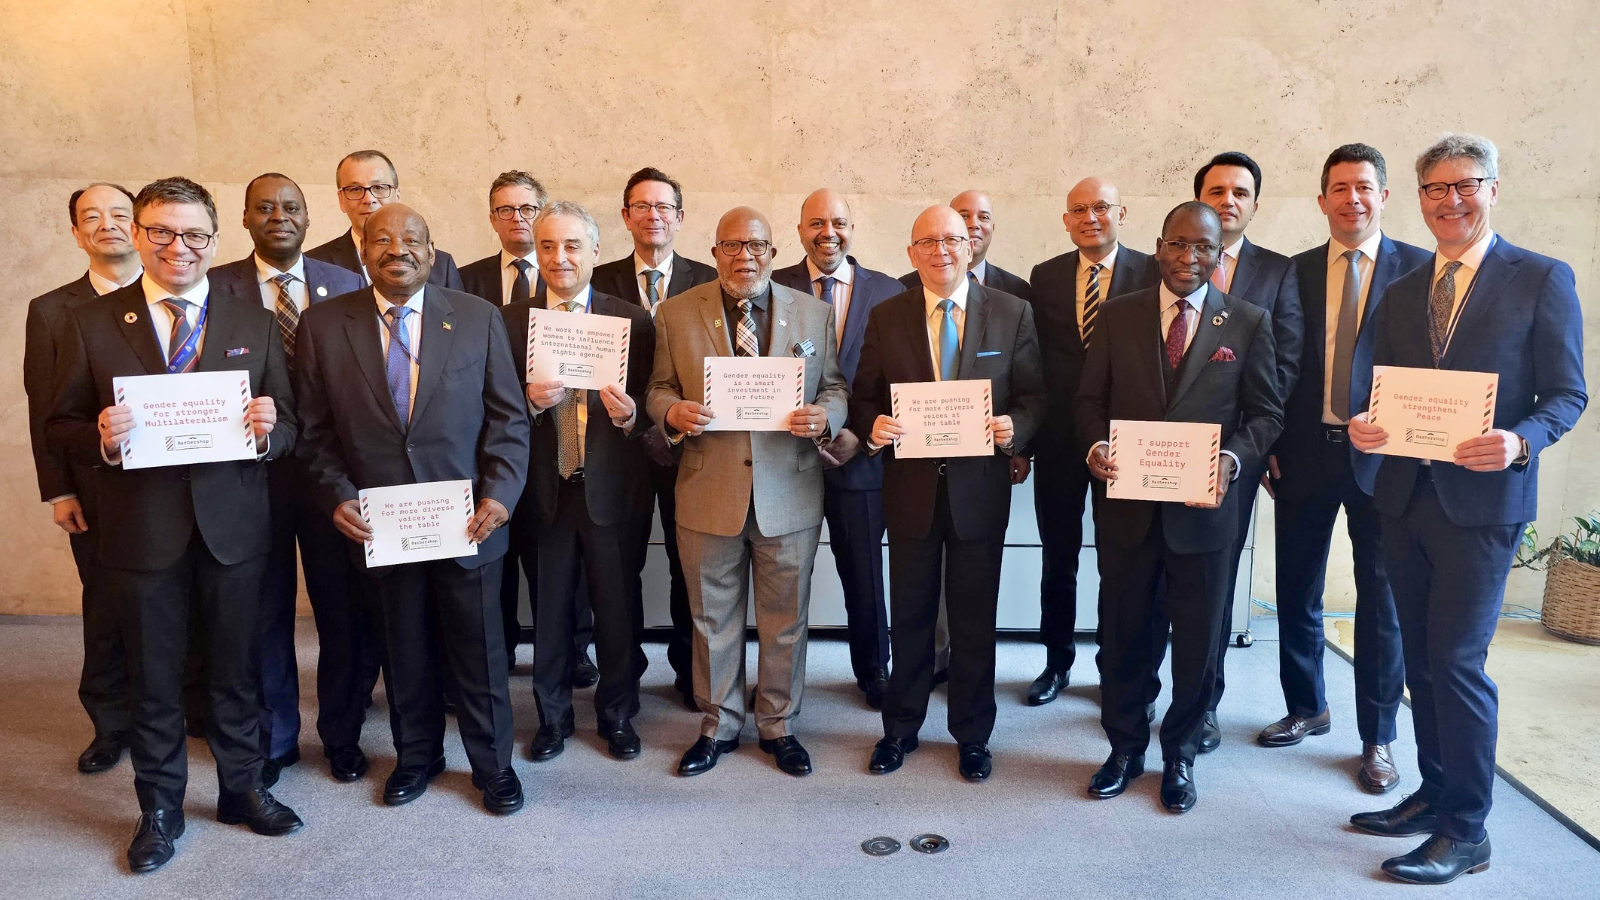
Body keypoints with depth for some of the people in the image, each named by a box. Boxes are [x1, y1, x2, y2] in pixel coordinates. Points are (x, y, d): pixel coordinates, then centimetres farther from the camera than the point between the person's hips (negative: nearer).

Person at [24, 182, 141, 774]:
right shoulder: (51, 311, 5)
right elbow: (44, 408, 3)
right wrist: (58, 491, -3)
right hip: (98, 488, 1)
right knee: (106, 610, 10)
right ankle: (111, 725, 25)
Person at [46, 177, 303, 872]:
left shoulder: (254, 324, 3)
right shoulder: (93, 323, 1)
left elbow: (287, 429, 2)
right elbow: (59, 428, 1)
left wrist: (269, 429, -21)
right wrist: (101, 439, -20)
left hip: (233, 526, 1)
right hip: (142, 530, 0)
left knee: (235, 669, 14)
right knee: (153, 678, 13)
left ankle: (241, 788, 33)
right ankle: (160, 809, 31)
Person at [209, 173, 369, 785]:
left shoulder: (346, 285, 4)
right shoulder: (217, 287, 1)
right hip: (252, 468, 0)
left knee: (344, 610, 8)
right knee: (264, 612, 11)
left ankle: (342, 735, 28)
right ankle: (273, 740, 30)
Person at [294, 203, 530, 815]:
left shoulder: (478, 318, -1)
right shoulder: (322, 325, 1)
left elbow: (508, 417, -1)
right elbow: (317, 429, 3)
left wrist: (500, 493, -11)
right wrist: (337, 496, -9)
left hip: (467, 519, 0)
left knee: (478, 649, 10)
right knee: (403, 650, 16)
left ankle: (492, 762, 29)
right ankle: (416, 755, 38)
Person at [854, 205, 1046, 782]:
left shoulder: (1012, 313, 1)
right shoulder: (887, 318, 3)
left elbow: (1033, 394, 2)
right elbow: (864, 397, 4)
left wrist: (1016, 427, -19)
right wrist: (872, 426, -17)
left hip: (979, 489, 0)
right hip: (911, 486, 1)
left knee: (975, 620, 10)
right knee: (910, 615, 13)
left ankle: (973, 734, 28)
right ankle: (900, 728, 30)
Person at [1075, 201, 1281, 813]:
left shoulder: (1248, 323, 1)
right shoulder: (1118, 316, 4)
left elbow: (1266, 413, 2)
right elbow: (1090, 399, 5)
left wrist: (1231, 458, -16)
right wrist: (1095, 446, -15)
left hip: (1203, 506, 0)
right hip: (1127, 502, 1)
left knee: (1197, 639, 11)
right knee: (1122, 633, 12)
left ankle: (1180, 756, 31)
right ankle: (1125, 748, 31)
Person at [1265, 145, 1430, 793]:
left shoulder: (1419, 269, 0)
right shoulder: (1295, 273, 6)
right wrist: (1272, 447, -1)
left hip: (1384, 455, -2)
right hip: (1306, 453, 2)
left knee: (1382, 599, 5)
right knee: (1297, 590, 11)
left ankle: (1377, 737, 20)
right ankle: (1306, 708, 31)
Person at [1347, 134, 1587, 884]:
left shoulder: (1542, 279, -1)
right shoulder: (1400, 292, 13)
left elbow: (1567, 394, -4)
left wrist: (1520, 442, -23)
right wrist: (1364, 425, -9)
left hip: (1482, 499, -5)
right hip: (1404, 495, 6)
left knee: (1457, 660, -6)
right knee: (1421, 658, 13)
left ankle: (1465, 831, 7)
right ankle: (1434, 794, 28)